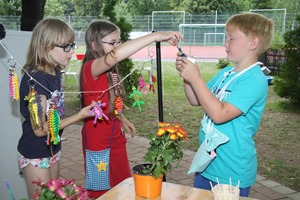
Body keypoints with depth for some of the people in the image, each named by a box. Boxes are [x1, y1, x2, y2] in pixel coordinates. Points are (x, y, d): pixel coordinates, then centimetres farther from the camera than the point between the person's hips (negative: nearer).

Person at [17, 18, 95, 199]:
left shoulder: (55, 73, -1)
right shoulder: (36, 79, -25)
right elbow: (40, 129, -23)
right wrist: (79, 116, -22)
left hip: (53, 148, 8)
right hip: (35, 154, -8)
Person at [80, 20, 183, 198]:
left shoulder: (110, 70, 6)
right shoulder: (90, 68, -22)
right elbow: (115, 55, -43)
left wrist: (122, 120, 4)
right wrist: (155, 36, -44)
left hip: (116, 138, 8)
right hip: (98, 141, -8)